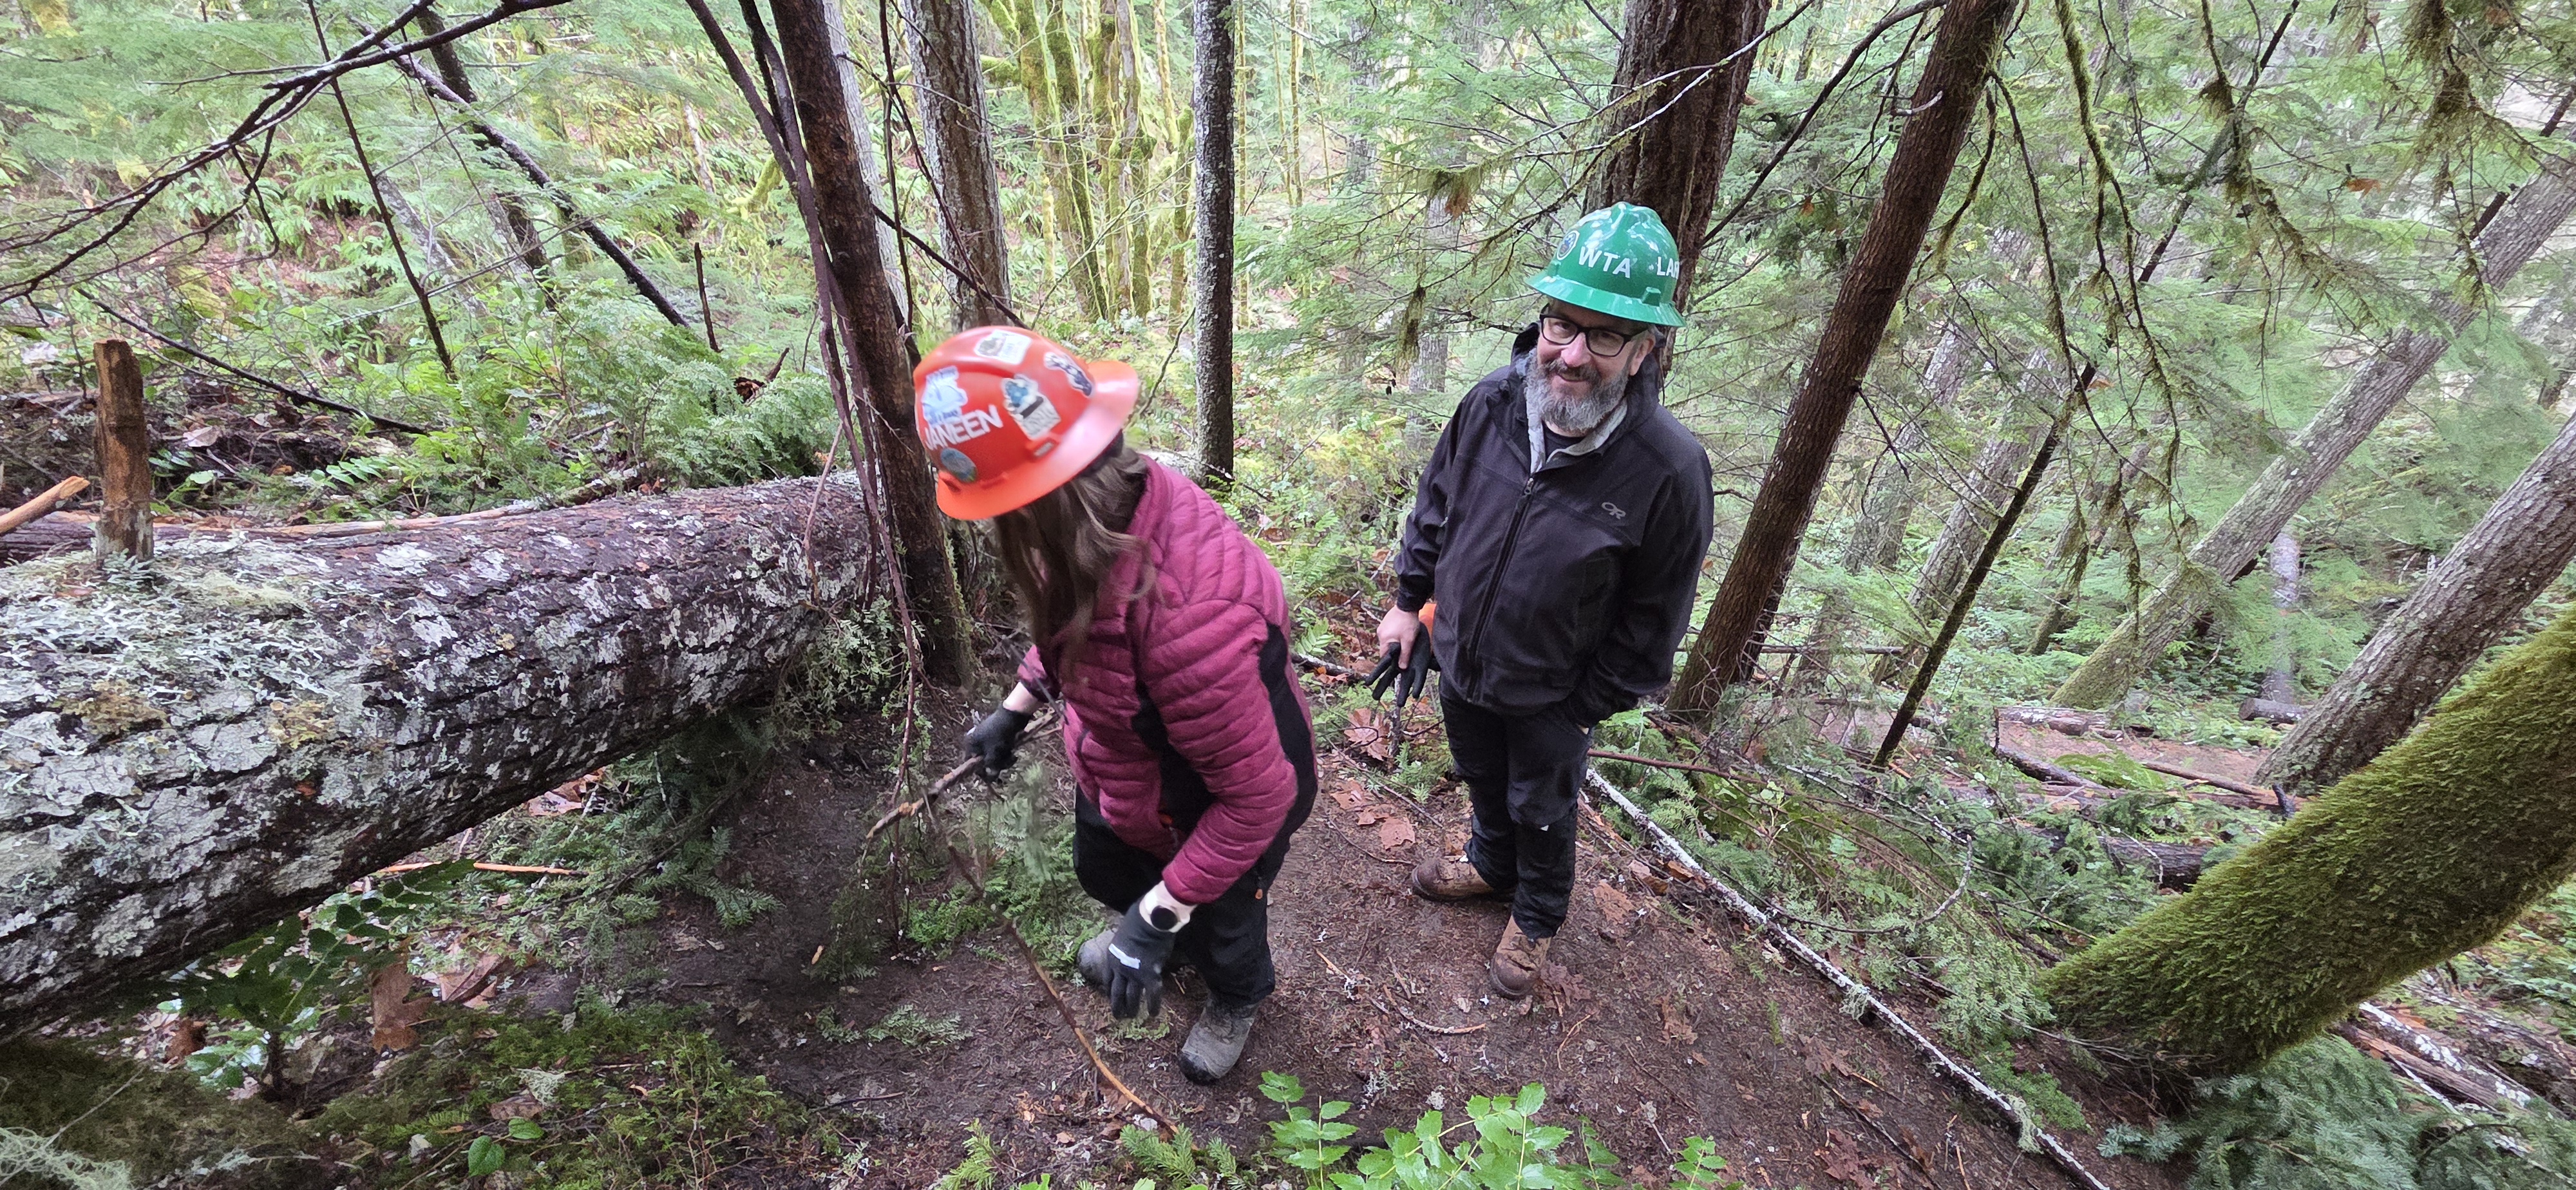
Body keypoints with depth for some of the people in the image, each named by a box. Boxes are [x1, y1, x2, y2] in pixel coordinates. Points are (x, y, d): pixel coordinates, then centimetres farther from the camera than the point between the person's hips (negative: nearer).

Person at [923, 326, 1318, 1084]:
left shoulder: (1188, 621, -47)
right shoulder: (1112, 510, -22)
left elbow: (1258, 796, -33)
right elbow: (1074, 621, 3)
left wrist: (1158, 921, -25)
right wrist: (1015, 708, 8)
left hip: (1220, 813, -7)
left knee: (1218, 927, 26)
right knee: (1104, 874, 35)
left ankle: (1236, 1000, 63)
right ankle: (1140, 933, 71)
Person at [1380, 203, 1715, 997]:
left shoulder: (1669, 469, -27)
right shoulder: (1492, 401, -15)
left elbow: (1652, 619, -15)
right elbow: (1435, 504, 1)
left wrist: (1589, 708, -10)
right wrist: (1408, 601, 4)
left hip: (1549, 697, -4)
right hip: (1459, 660, 4)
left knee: (1541, 811, 22)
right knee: (1482, 781, 29)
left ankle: (1536, 919, 51)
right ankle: (1492, 865, 60)